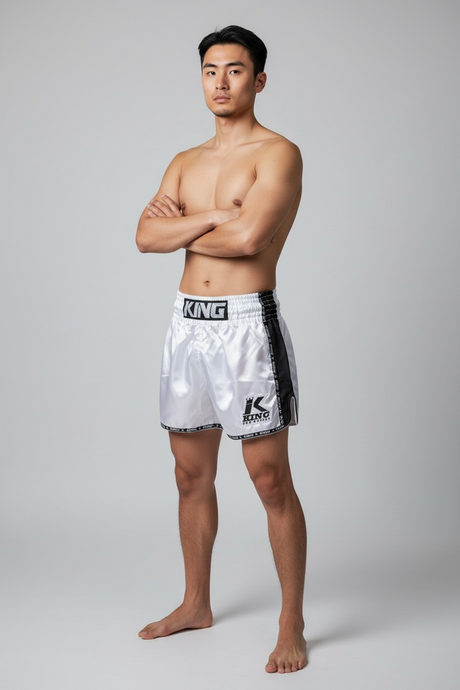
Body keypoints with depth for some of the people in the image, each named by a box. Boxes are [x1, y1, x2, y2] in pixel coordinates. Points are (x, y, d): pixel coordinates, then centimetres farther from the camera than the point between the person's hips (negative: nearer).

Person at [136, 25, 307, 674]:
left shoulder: (278, 153, -5)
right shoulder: (185, 162, 16)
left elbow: (249, 238, -20)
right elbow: (146, 236, 1)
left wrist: (182, 226, -4)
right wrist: (212, 217, -12)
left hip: (248, 323, -6)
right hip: (187, 323, 7)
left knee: (271, 480, -2)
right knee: (192, 475, 14)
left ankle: (292, 625, 10)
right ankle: (196, 605, 30)